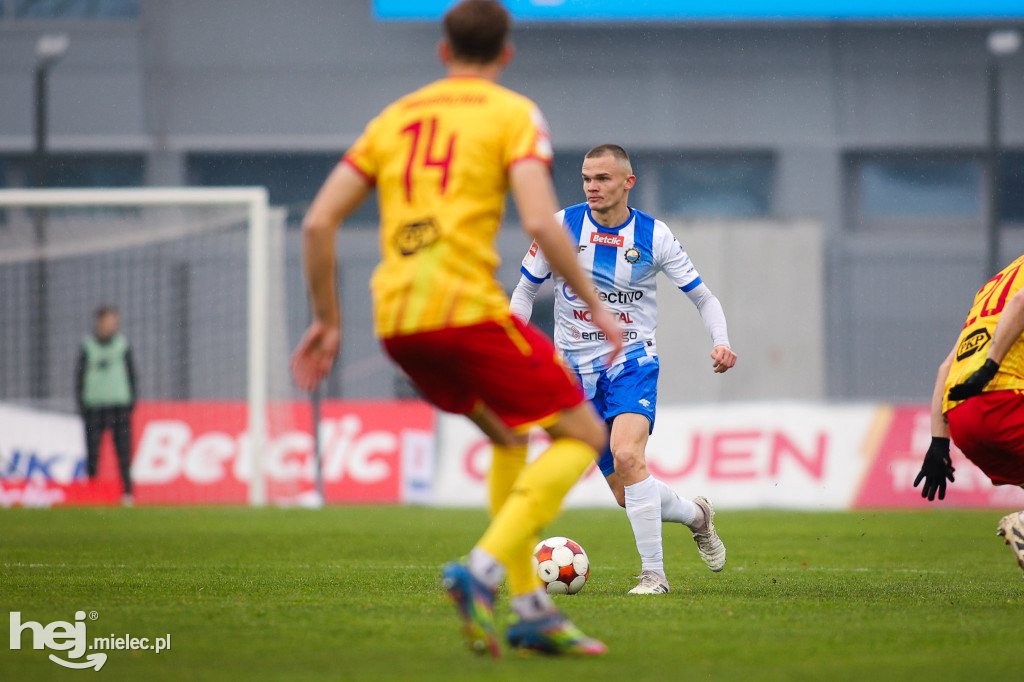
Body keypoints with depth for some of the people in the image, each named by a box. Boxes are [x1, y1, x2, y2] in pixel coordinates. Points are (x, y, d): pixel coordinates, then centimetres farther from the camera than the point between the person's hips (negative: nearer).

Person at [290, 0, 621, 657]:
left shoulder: (394, 118, 19)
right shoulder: (514, 114, 3)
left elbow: (319, 221, 13)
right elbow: (540, 222, -12)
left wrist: (327, 320, 20)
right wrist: (595, 306, -2)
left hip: (395, 321, 6)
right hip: (467, 308, -6)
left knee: (508, 436, 26)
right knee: (582, 435, 5)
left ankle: (529, 607, 15)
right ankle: (483, 569, -16)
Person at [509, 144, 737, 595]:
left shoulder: (653, 236, -6)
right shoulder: (562, 227, -3)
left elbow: (704, 297, 2)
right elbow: (525, 290, 7)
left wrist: (721, 342, -17)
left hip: (633, 359, -3)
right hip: (577, 368, 3)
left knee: (627, 456, -28)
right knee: (626, 493, 4)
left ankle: (653, 574, -20)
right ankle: (695, 514, 35)